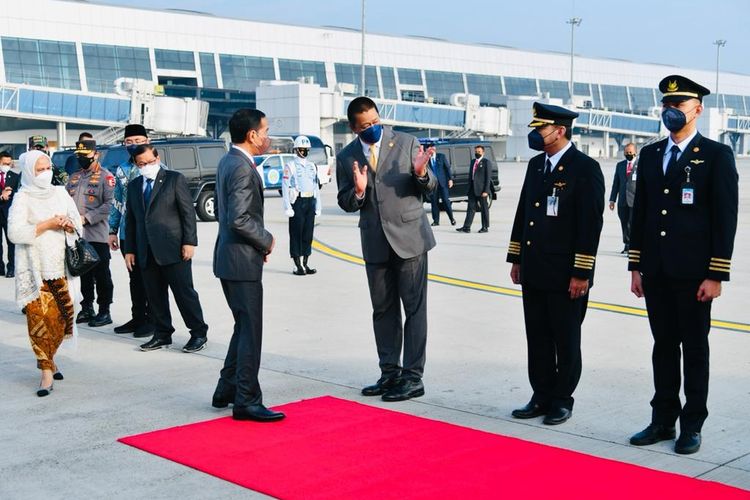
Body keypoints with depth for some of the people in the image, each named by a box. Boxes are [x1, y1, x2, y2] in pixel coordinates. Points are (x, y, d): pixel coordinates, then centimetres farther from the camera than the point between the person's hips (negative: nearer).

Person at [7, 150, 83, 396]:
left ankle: (48, 358, 26)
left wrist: (68, 224, -8)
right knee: (40, 317, -9)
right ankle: (46, 371, -3)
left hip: (59, 265, 5)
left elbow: (78, 223, 15)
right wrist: (48, 224, -15)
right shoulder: (22, 198, -4)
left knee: (62, 315, 4)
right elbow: (15, 232, -15)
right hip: (35, 268, -4)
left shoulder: (60, 193, 11)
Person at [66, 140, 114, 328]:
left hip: (97, 235, -6)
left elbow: (109, 204, -13)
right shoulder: (74, 177, 16)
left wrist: (87, 218, -18)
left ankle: (104, 312, 9)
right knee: (84, 274, 14)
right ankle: (87, 309, 24)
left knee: (101, 275, 0)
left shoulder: (105, 176, -5)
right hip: (77, 234, 6)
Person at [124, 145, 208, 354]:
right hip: (146, 252, 5)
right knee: (155, 296, 7)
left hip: (173, 248, -5)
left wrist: (189, 242, -11)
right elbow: (131, 219, 17)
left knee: (184, 292, -2)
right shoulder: (133, 186, 15)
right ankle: (162, 335, 17)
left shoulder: (175, 179, 0)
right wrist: (129, 250, 12)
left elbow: (188, 211, -4)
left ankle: (198, 333, 7)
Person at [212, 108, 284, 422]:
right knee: (250, 331, -3)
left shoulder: (227, 162, 12)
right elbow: (239, 220, -26)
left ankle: (226, 391, 27)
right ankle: (247, 401, 4)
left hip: (229, 257, 10)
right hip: (242, 261, -10)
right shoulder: (243, 169, -19)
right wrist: (266, 240, -11)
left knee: (244, 327, 19)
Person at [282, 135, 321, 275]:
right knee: (296, 234, -2)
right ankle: (297, 266, 1)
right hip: (297, 202, -6)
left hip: (310, 202, 6)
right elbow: (285, 187, -9)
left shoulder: (312, 166, 14)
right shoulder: (290, 165, -5)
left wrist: (317, 206, 12)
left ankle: (305, 264, 15)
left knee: (308, 233, 8)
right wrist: (287, 207, -14)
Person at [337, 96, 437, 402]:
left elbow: (430, 186, 1)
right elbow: (345, 203, 7)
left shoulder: (406, 143, -2)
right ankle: (390, 373, 21)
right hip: (375, 242, 3)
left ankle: (412, 378, 3)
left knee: (414, 307, -3)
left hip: (409, 236, -3)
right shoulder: (346, 158, 5)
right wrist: (357, 191, -14)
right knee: (383, 310, 10)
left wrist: (420, 173, -21)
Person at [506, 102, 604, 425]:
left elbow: (591, 224, -14)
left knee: (566, 341, 6)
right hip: (533, 273, 7)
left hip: (566, 275, -7)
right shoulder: (535, 165, 12)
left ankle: (562, 400, 17)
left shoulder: (585, 169, -10)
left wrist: (582, 273, -16)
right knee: (538, 338, 12)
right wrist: (516, 258, 15)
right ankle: (542, 397, 22)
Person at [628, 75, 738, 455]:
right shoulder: (650, 155, 11)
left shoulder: (716, 155, -4)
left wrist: (716, 275, -12)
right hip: (656, 271, 5)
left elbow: (726, 219, -8)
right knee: (663, 345, 11)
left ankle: (692, 426, 14)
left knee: (695, 348, 5)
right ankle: (663, 420, 21)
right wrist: (635, 266, 9)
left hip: (693, 273, -5)